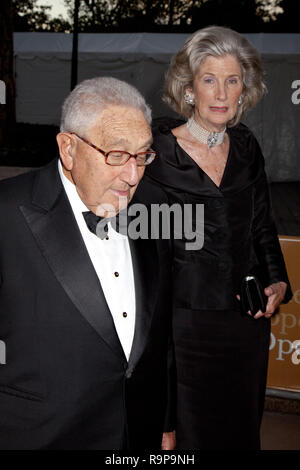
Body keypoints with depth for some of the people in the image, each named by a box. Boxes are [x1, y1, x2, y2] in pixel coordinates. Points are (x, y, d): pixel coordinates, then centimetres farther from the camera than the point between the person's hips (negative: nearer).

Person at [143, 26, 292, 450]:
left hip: (247, 320, 5)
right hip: (184, 321, -4)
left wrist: (278, 283, 0)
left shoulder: (246, 147, 4)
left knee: (240, 429, 17)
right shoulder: (156, 150, -10)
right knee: (183, 434, 6)